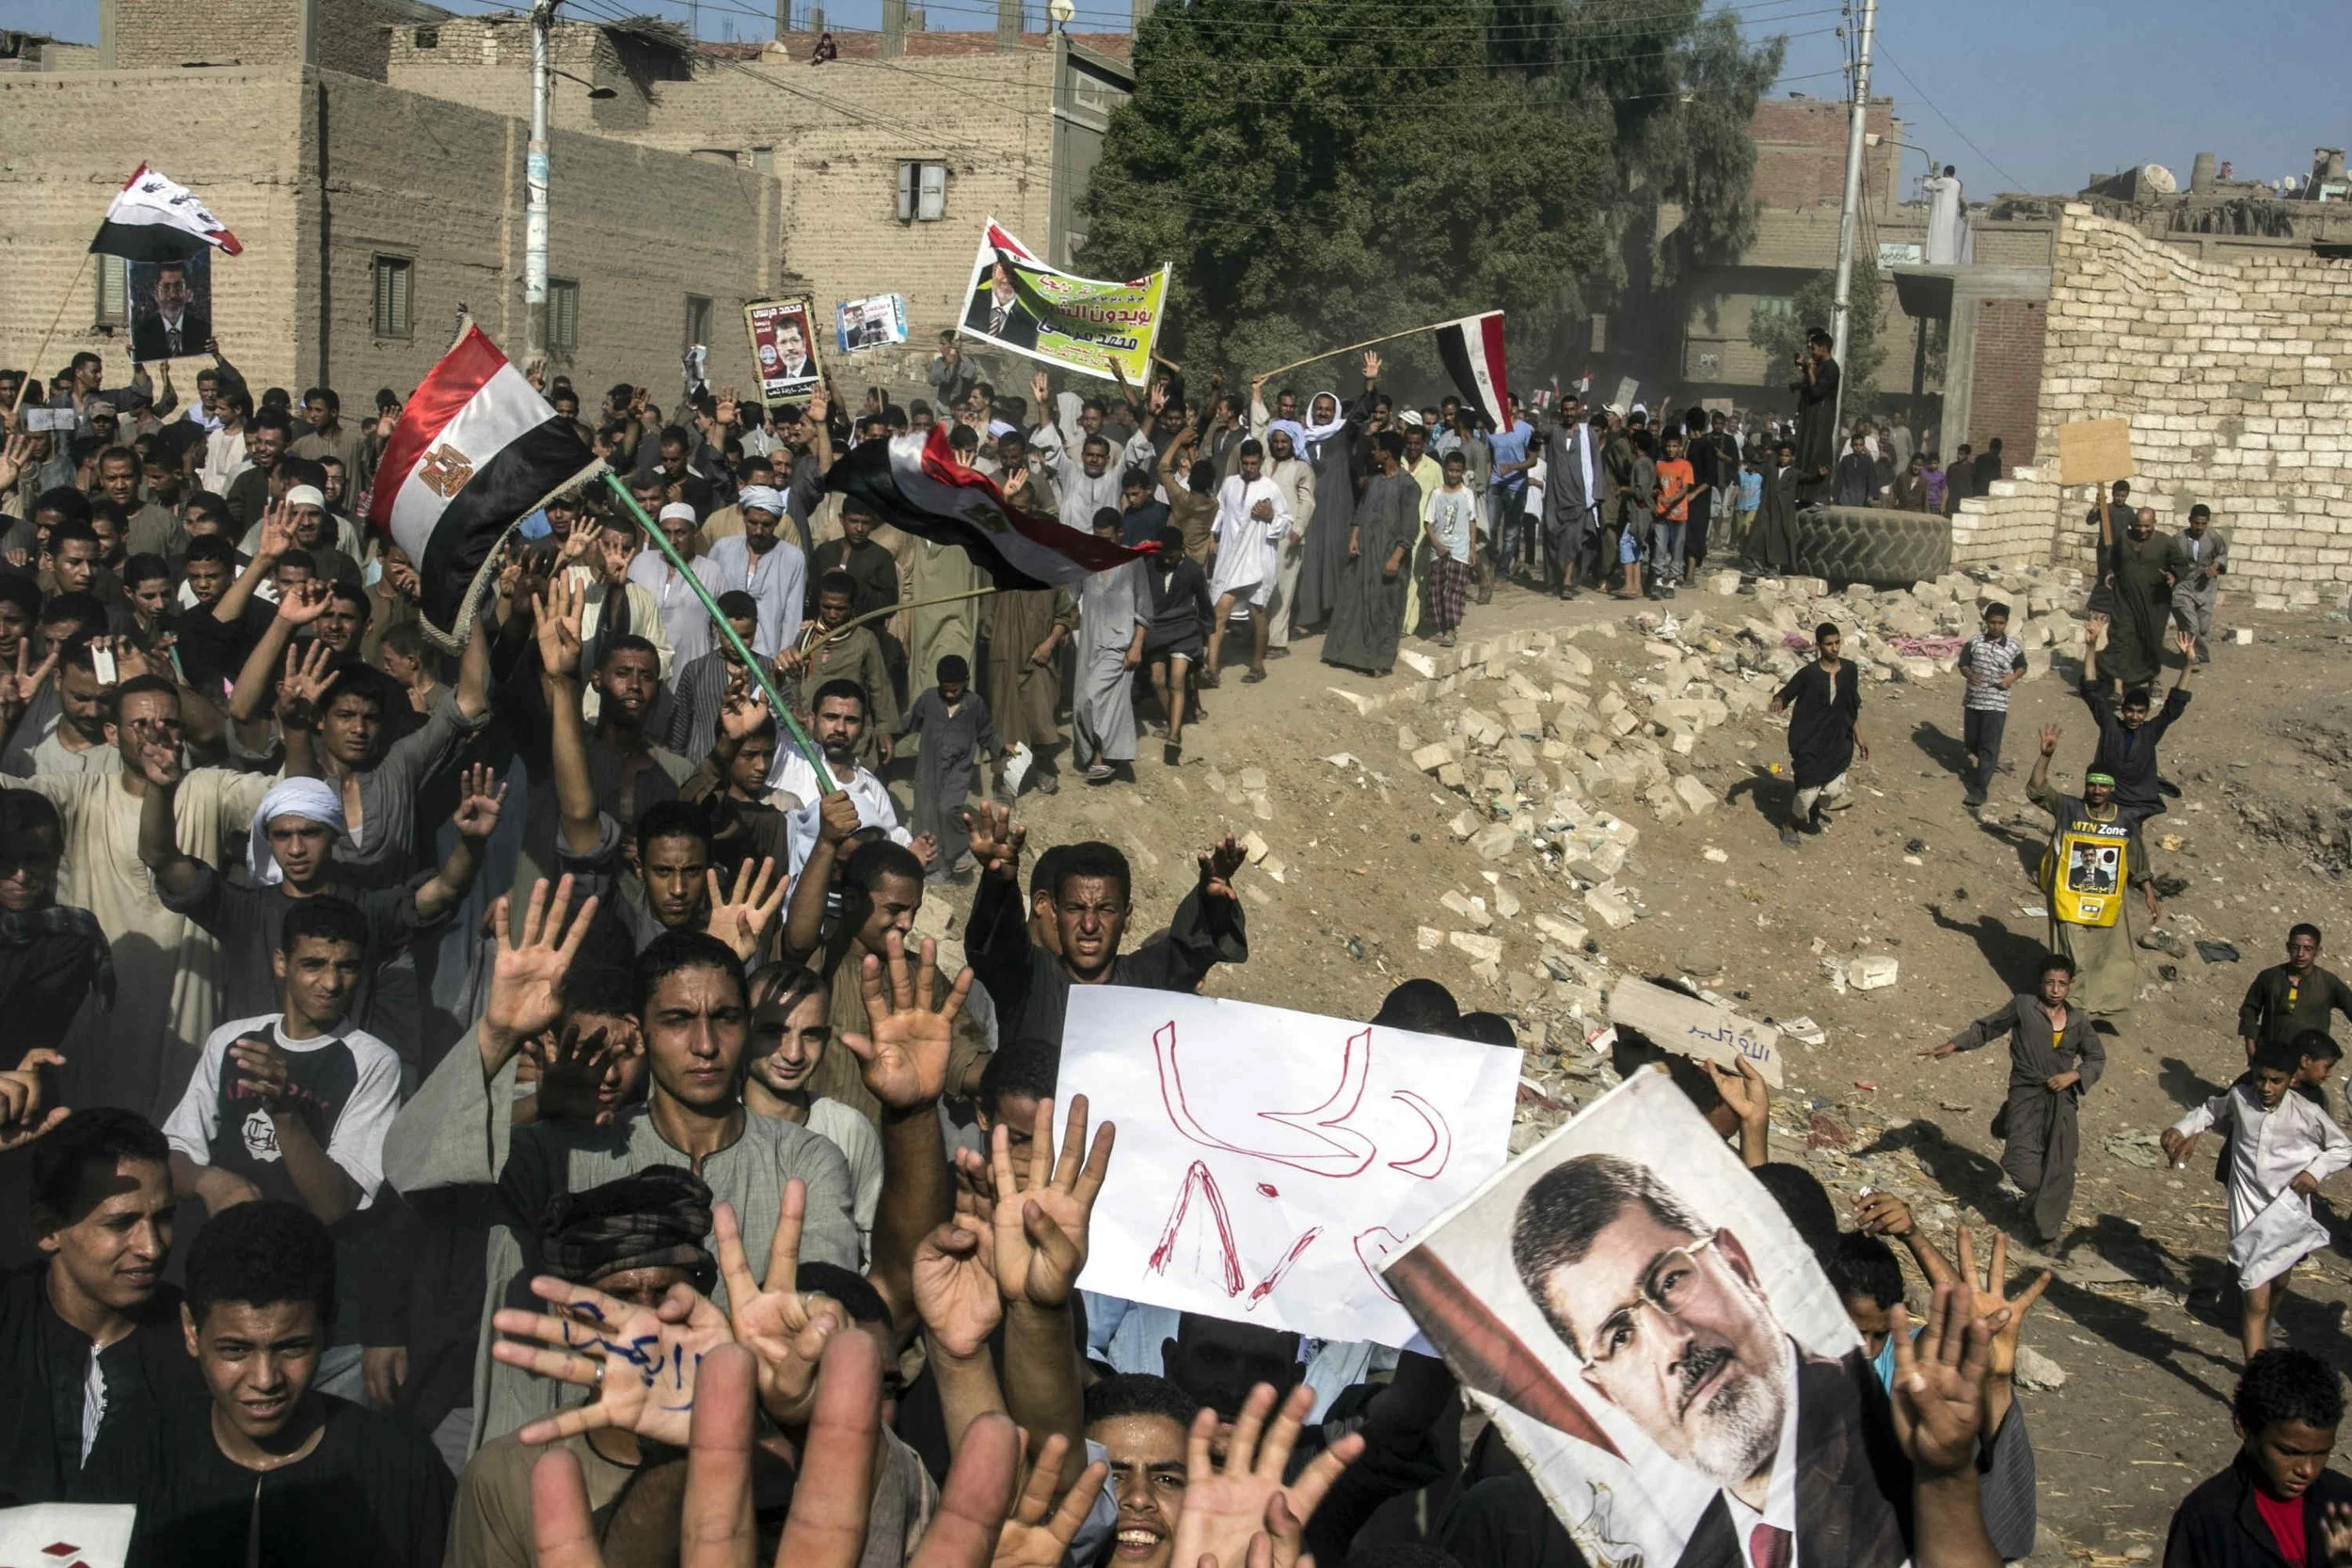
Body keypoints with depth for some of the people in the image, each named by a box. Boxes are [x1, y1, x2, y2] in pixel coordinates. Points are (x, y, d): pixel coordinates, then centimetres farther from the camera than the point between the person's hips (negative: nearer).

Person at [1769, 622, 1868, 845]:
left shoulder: (1849, 670, 0)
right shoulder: (1807, 673, -13)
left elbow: (1853, 708, 10)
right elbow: (1785, 693, -5)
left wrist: (1859, 738, 12)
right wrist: (1778, 702, -29)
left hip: (1837, 742, 4)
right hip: (1809, 741, -4)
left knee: (1833, 790, 3)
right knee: (1806, 788, 1)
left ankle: (1813, 814, 36)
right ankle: (1791, 825, 28)